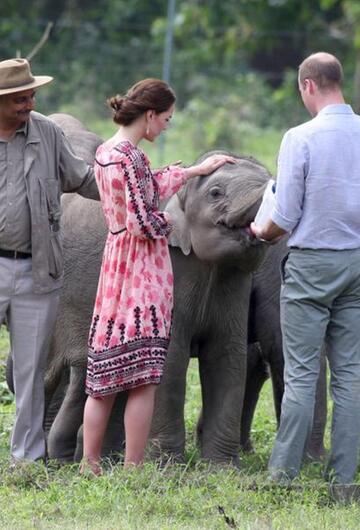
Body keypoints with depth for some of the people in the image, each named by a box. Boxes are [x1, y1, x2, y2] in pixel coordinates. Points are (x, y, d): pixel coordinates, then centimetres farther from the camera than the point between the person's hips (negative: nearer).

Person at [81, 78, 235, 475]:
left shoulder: (104, 152, 10)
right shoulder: (130, 157, -19)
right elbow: (145, 220, -21)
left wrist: (198, 170, 30)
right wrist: (167, 224, 0)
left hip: (115, 260, 9)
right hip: (142, 267, -9)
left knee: (103, 373, 11)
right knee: (143, 377, -5)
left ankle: (90, 464, 14)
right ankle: (133, 469, -3)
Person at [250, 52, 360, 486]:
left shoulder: (301, 138, -12)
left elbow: (285, 218, -12)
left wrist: (262, 232, 9)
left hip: (312, 263, -4)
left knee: (301, 373, -1)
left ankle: (283, 472, 1)